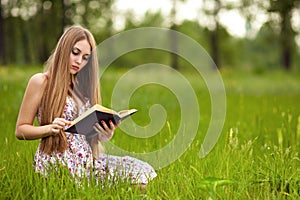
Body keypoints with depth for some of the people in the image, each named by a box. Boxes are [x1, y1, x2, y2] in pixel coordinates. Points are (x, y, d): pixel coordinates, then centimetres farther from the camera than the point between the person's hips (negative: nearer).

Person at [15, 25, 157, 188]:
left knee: (142, 170, -16)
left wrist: (105, 134, -4)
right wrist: (49, 129, -19)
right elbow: (20, 130, -1)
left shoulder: (82, 86, 19)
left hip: (87, 159, 7)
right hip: (56, 161, -6)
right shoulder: (41, 82, 0)